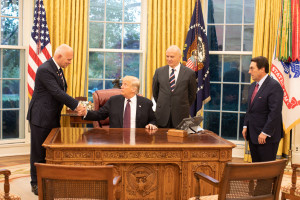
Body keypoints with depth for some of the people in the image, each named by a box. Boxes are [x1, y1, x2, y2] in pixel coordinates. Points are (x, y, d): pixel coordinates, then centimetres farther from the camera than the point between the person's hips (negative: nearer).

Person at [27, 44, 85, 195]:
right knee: (39, 152, 3)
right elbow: (57, 93, -24)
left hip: (52, 118, 9)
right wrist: (76, 105, -18)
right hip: (40, 118, -9)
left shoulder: (58, 69, 10)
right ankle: (36, 184, 15)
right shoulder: (45, 69, -20)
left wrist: (75, 105, 4)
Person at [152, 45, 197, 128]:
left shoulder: (189, 73, -2)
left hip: (180, 115, -1)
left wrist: (185, 107, 8)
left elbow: (192, 94, 7)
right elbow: (155, 91, 15)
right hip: (162, 115, 2)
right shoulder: (159, 71, 5)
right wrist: (161, 105, 12)